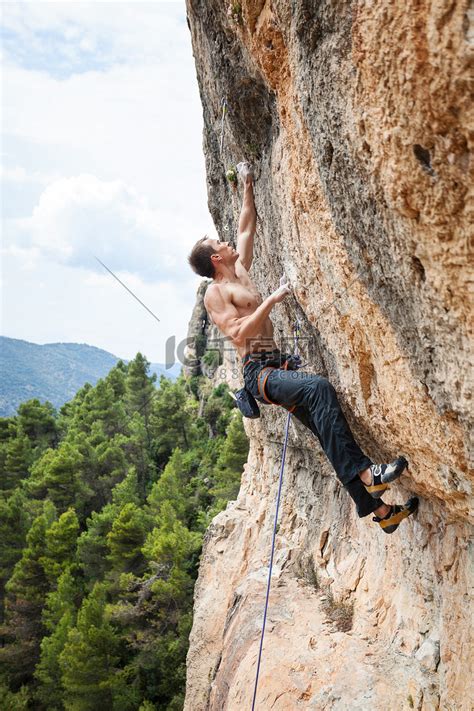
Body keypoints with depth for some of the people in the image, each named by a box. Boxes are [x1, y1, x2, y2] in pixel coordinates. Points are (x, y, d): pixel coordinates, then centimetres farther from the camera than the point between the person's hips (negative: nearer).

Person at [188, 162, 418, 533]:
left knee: (328, 433, -3)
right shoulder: (216, 294, -3)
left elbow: (246, 229, 30)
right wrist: (272, 300, -16)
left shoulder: (240, 273, 21)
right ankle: (365, 473, -40)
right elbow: (239, 333, -17)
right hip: (259, 372, -8)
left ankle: (380, 510, -5)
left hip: (278, 365, 8)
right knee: (319, 387, -35)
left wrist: (248, 185, 29)